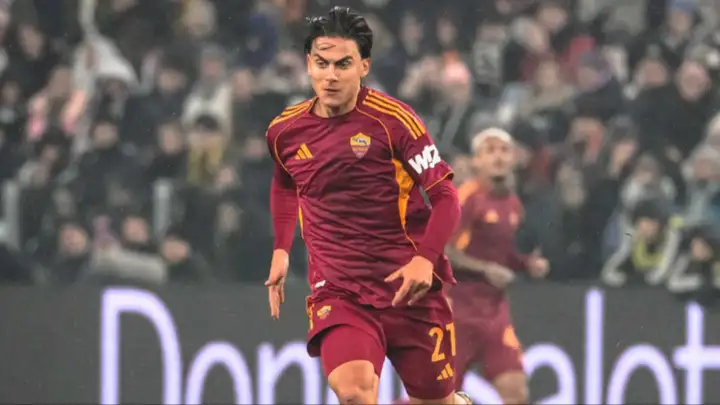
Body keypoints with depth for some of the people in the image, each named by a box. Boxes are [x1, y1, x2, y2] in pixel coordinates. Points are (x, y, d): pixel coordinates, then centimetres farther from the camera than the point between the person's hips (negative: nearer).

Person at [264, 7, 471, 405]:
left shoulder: (393, 119, -10)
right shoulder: (285, 130, 3)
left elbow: (445, 197, -8)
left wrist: (425, 259, -23)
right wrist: (281, 250, 15)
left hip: (407, 285, -1)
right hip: (336, 289, 1)